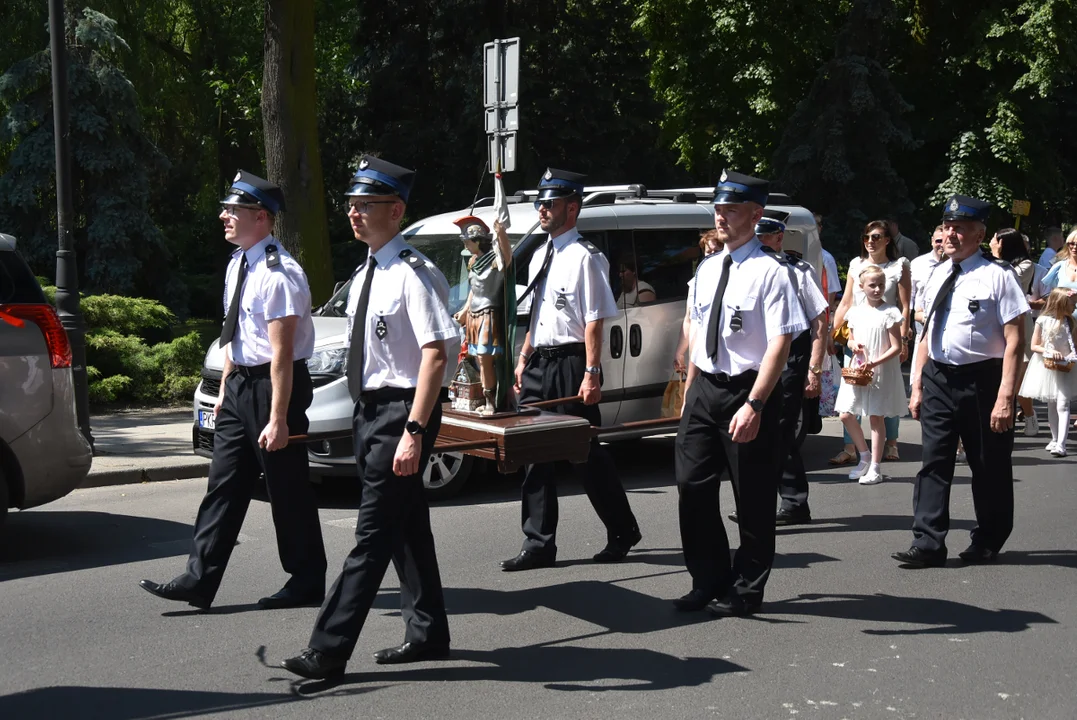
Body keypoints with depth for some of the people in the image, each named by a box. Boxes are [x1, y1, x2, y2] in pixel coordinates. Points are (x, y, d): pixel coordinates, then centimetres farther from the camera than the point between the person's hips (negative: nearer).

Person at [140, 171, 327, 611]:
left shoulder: (278, 274, -19)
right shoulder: (237, 265, 10)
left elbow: (282, 352, -22)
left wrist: (277, 418, -23)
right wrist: (225, 388, 18)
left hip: (273, 384, -9)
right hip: (239, 384, 9)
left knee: (288, 491, 3)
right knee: (224, 486, 8)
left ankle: (306, 583, 17)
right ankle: (199, 581, 11)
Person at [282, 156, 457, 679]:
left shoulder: (413, 274, -17)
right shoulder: (366, 273, 12)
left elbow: (435, 355, -23)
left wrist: (414, 430, -28)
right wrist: (364, 415, 19)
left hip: (401, 411, -10)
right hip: (369, 409, 10)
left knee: (375, 533, -6)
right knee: (405, 526, 17)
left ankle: (329, 651, -5)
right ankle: (427, 633, 30)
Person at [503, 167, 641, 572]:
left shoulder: (585, 258, -11)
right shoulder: (540, 256, 15)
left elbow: (594, 321, -16)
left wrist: (592, 374, -21)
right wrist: (524, 360, 17)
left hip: (571, 363, -8)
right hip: (539, 366, 8)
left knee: (587, 453, 2)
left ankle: (622, 532, 21)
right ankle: (539, 545, 12)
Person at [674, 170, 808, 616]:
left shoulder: (770, 272, -13)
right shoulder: (707, 269, 10)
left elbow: (780, 344, -19)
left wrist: (754, 405, -26)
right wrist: (690, 388, 15)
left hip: (747, 392, -6)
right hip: (704, 390, 7)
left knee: (752, 497, 5)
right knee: (692, 486, 6)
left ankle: (745, 591, 20)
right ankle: (709, 580, 22)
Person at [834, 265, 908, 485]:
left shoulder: (889, 313, -8)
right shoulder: (855, 312, 7)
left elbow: (896, 347, -11)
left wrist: (874, 362, -21)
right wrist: (853, 345, -6)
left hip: (882, 372, -5)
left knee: (876, 417, -1)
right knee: (846, 415, 2)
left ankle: (875, 467, 5)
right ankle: (865, 456, 22)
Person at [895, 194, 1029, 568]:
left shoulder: (996, 277, -11)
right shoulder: (938, 275, 8)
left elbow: (1013, 341, -14)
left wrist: (1005, 397, -20)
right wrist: (918, 383, 13)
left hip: (980, 380, -5)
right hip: (938, 379, 5)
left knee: (989, 466, 10)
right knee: (934, 463, 1)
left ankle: (987, 542, 26)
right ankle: (928, 544, 2)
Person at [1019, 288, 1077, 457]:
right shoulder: (1043, 321, -7)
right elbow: (1034, 346, -4)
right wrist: (1050, 351, -19)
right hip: (1047, 367, 0)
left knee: (1063, 405, -12)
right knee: (1051, 406, 12)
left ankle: (1061, 444, -18)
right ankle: (1055, 439, 28)